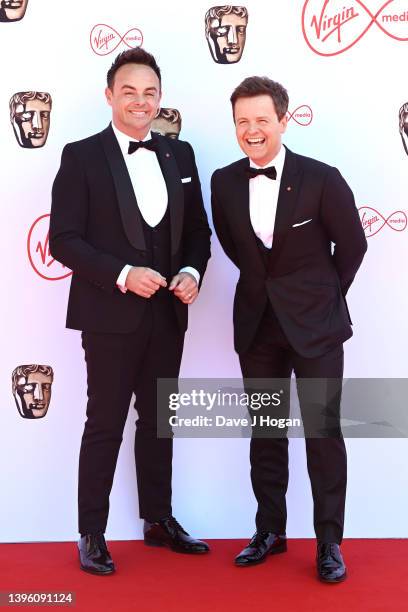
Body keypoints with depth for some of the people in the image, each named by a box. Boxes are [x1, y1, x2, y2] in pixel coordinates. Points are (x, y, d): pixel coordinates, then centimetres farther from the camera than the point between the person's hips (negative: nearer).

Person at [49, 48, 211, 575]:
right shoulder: (82, 156, -6)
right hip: (110, 314, -5)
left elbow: (198, 229, 12)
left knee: (158, 419, 15)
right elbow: (64, 239, -11)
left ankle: (158, 520, 30)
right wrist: (122, 275, -21)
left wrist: (192, 271, -8)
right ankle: (91, 534, 17)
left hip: (168, 313, 5)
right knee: (106, 424, 3)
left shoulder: (179, 154, 9)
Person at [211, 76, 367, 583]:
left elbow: (352, 243, 0)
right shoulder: (224, 182, -1)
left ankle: (329, 541, 15)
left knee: (323, 432, 2)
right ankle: (270, 530, 26)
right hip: (256, 324, 4)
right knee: (265, 432, 12)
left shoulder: (321, 178, -11)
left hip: (314, 323, -3)